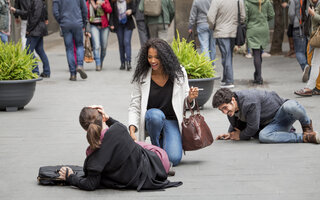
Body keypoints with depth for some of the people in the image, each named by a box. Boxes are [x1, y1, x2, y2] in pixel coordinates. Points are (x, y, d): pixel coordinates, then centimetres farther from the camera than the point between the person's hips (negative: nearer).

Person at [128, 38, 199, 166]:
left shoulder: (179, 73, -4)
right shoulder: (141, 77, -7)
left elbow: (184, 101, 7)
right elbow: (134, 106, -4)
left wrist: (190, 98, -18)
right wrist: (132, 130, -17)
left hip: (172, 121, 0)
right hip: (150, 120, 0)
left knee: (174, 159, -22)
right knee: (156, 114, -39)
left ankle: (164, 141, 16)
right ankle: (156, 148, -8)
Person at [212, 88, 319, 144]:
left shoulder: (249, 102, -28)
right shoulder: (231, 109, 0)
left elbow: (253, 128, -21)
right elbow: (236, 125, 22)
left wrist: (240, 136, -4)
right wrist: (230, 134, 4)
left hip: (283, 114, -7)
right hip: (271, 124, 7)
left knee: (291, 106, -44)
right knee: (263, 136, -31)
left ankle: (306, 125, -7)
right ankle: (305, 137, -24)